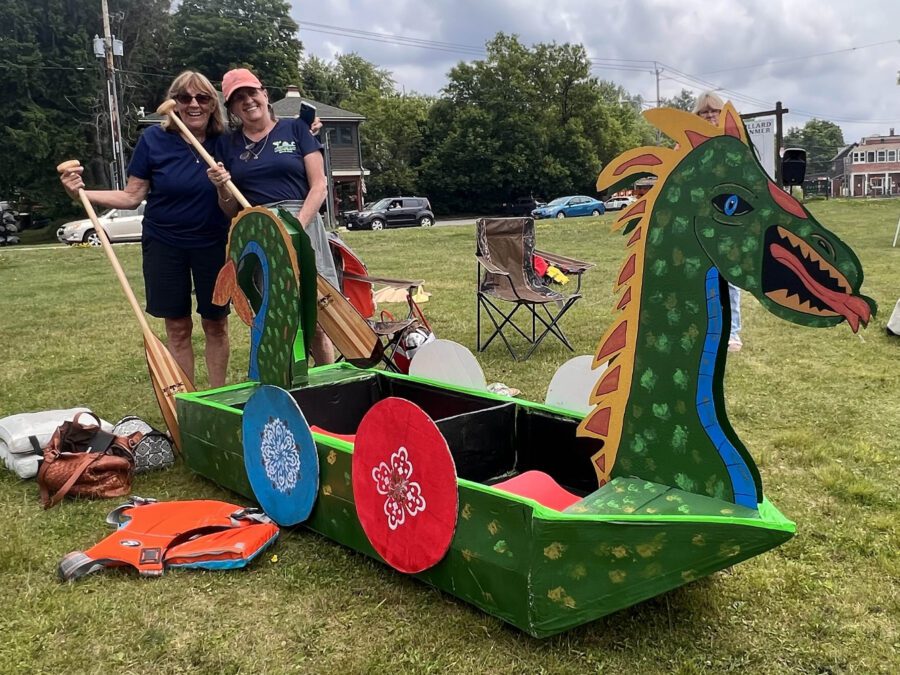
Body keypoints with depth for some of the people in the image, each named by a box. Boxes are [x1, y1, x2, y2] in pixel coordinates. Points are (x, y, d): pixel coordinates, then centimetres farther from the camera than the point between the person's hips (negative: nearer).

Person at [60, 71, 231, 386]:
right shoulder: (155, 139, -7)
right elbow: (131, 196, -3)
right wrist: (82, 193, -16)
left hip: (212, 244, 1)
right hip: (164, 244, 0)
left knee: (216, 324, 8)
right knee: (177, 327, 7)